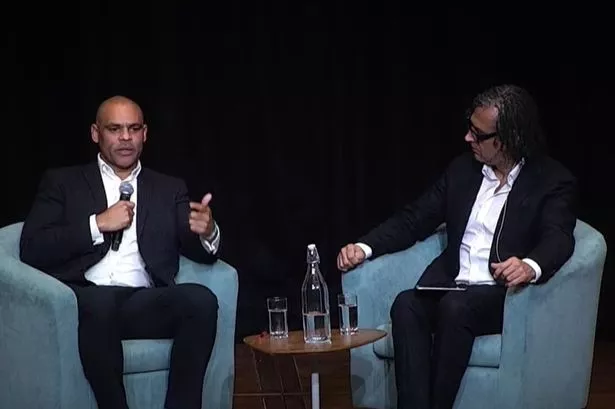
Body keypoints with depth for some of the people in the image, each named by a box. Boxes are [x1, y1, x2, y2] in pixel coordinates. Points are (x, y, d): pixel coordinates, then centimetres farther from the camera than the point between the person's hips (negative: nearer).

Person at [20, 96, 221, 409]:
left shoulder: (169, 189, 22)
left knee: (202, 299, -29)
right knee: (100, 301, -38)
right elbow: (31, 250, 4)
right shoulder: (62, 182, 16)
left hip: (145, 304, 3)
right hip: (84, 299, -2)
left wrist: (208, 233, -14)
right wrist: (98, 224, -5)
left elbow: (198, 251, 11)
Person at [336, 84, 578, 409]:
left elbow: (559, 239, -18)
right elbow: (413, 219, 14)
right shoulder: (463, 169, 13)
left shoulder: (553, 181, -2)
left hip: (506, 296, -4)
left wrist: (530, 267, -42)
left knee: (455, 306, -34)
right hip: (450, 285, 4)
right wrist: (364, 247, -4)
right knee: (406, 304, -27)